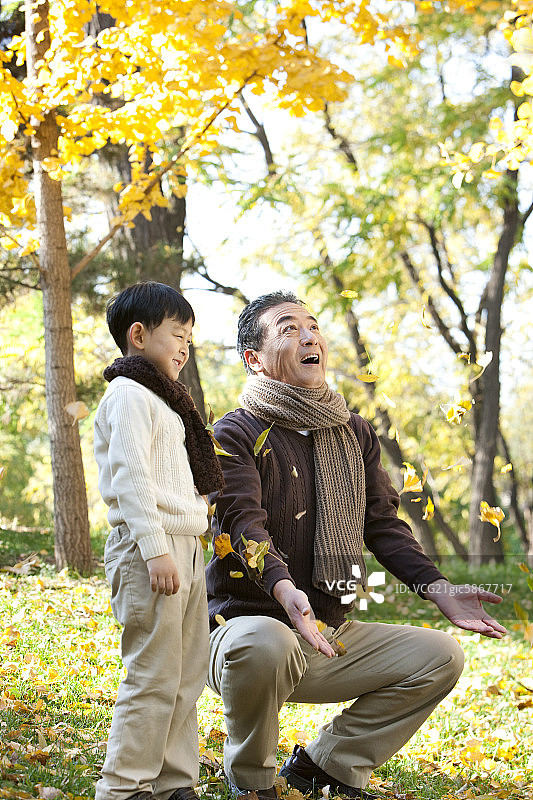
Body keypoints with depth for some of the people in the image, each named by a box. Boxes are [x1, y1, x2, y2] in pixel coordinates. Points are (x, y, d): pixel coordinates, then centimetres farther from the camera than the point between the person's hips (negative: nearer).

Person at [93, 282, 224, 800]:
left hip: (185, 549, 10)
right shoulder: (129, 396, -8)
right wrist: (156, 550, -24)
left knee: (187, 675, 11)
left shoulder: (162, 399, 24)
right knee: (155, 676, -9)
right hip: (150, 548, -10)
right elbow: (130, 478, -17)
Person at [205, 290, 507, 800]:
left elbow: (382, 523, 12)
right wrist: (283, 590, -42)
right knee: (263, 644, -40)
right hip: (246, 621, -6)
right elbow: (245, 526, -22)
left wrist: (436, 587, -4)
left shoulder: (354, 434, 13)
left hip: (330, 635, 6)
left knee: (441, 656, -6)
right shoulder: (235, 434, -8)